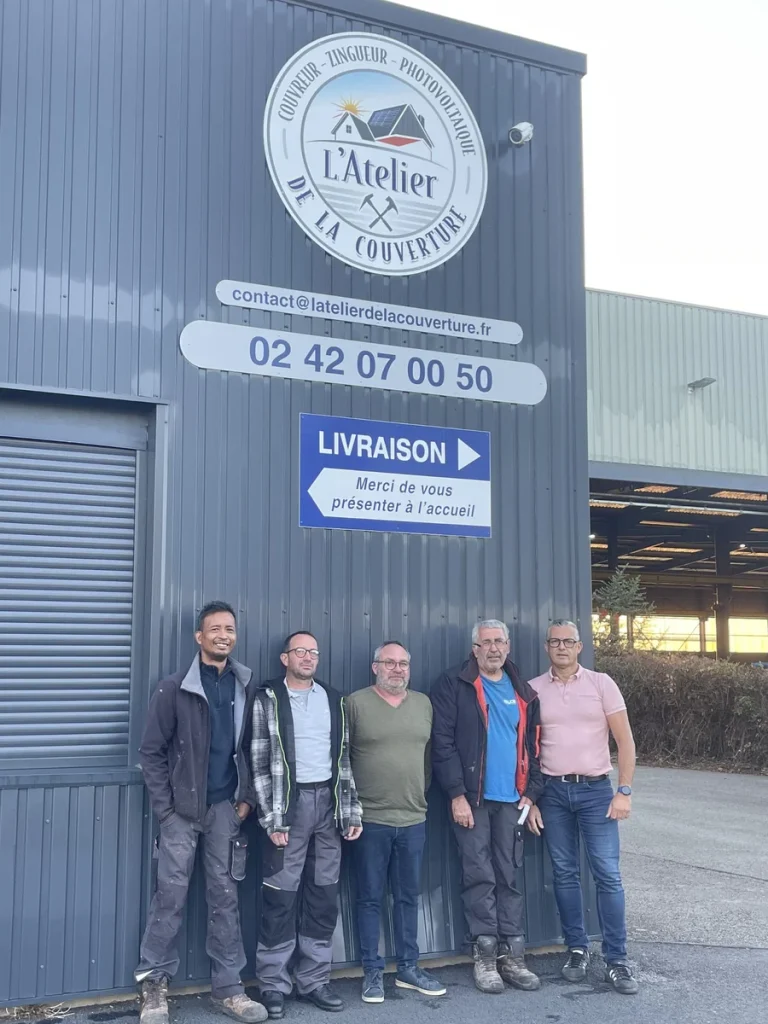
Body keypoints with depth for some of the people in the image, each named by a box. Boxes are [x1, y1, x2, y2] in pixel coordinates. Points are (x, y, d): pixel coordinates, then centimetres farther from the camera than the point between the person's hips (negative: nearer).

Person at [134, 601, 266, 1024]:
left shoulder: (246, 688, 4)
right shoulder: (173, 689, -6)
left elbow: (252, 749, 10)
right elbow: (151, 751, -4)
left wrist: (247, 798, 2)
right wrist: (164, 808, -7)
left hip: (225, 807, 3)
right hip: (182, 809, -3)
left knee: (225, 897, 8)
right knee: (170, 896, 1)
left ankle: (227, 988, 15)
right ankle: (154, 986, 12)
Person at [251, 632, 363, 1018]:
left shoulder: (333, 700, 11)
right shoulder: (268, 699, -2)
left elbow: (344, 759, 12)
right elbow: (259, 763, -5)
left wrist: (351, 811, 5)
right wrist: (272, 818, -11)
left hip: (328, 804, 4)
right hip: (289, 803, -4)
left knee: (324, 896, 8)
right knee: (280, 897, -2)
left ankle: (314, 980, 19)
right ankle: (273, 984, 10)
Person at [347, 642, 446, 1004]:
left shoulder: (424, 703, 9)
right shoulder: (356, 703, -5)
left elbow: (430, 754, 14)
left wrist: (422, 793, 9)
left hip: (414, 818, 4)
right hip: (370, 818, -4)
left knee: (408, 896, 12)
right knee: (370, 898, 4)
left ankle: (408, 967, 23)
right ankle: (372, 971, 14)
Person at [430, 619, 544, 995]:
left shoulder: (523, 692, 12)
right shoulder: (454, 685, -3)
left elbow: (532, 746, 15)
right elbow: (442, 742, -9)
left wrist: (531, 792, 4)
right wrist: (457, 794, -14)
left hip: (511, 800, 4)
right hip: (472, 798, -4)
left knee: (509, 877, 8)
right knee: (480, 877, -1)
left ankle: (511, 955, 15)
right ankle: (484, 956, 9)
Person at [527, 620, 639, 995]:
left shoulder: (601, 683, 0)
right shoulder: (533, 690, 3)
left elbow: (625, 740, 0)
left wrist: (624, 791, -7)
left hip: (595, 789, -1)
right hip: (552, 792, 2)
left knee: (608, 874, -4)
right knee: (564, 873, 8)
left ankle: (616, 959, 4)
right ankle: (577, 949, 21)